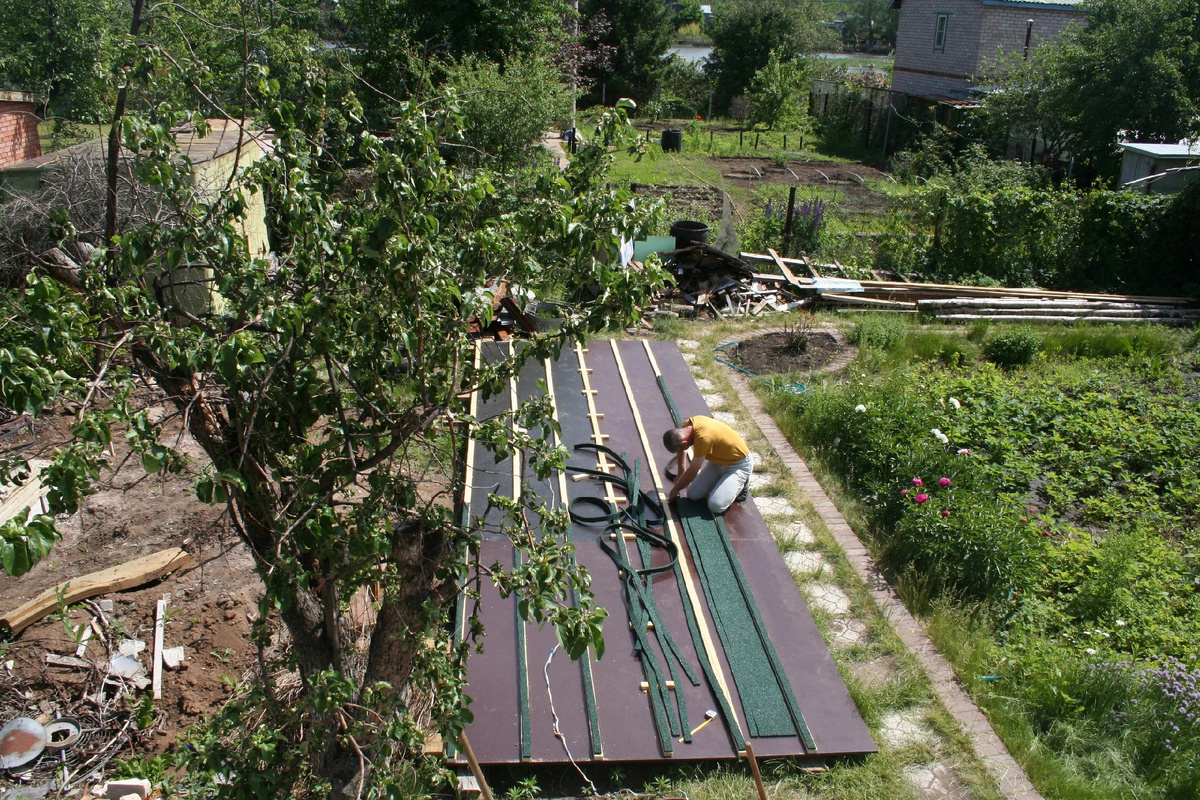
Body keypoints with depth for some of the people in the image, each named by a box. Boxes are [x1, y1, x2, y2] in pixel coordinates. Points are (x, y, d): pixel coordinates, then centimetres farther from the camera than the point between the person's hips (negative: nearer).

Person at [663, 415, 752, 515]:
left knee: (716, 506, -21)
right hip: (719, 460, 8)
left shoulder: (704, 438, -39)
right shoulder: (688, 424, -15)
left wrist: (675, 490, -11)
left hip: (739, 465, -8)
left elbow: (692, 473, -26)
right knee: (693, 495, -1)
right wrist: (680, 472, 14)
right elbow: (680, 449, 11)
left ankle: (740, 484, 4)